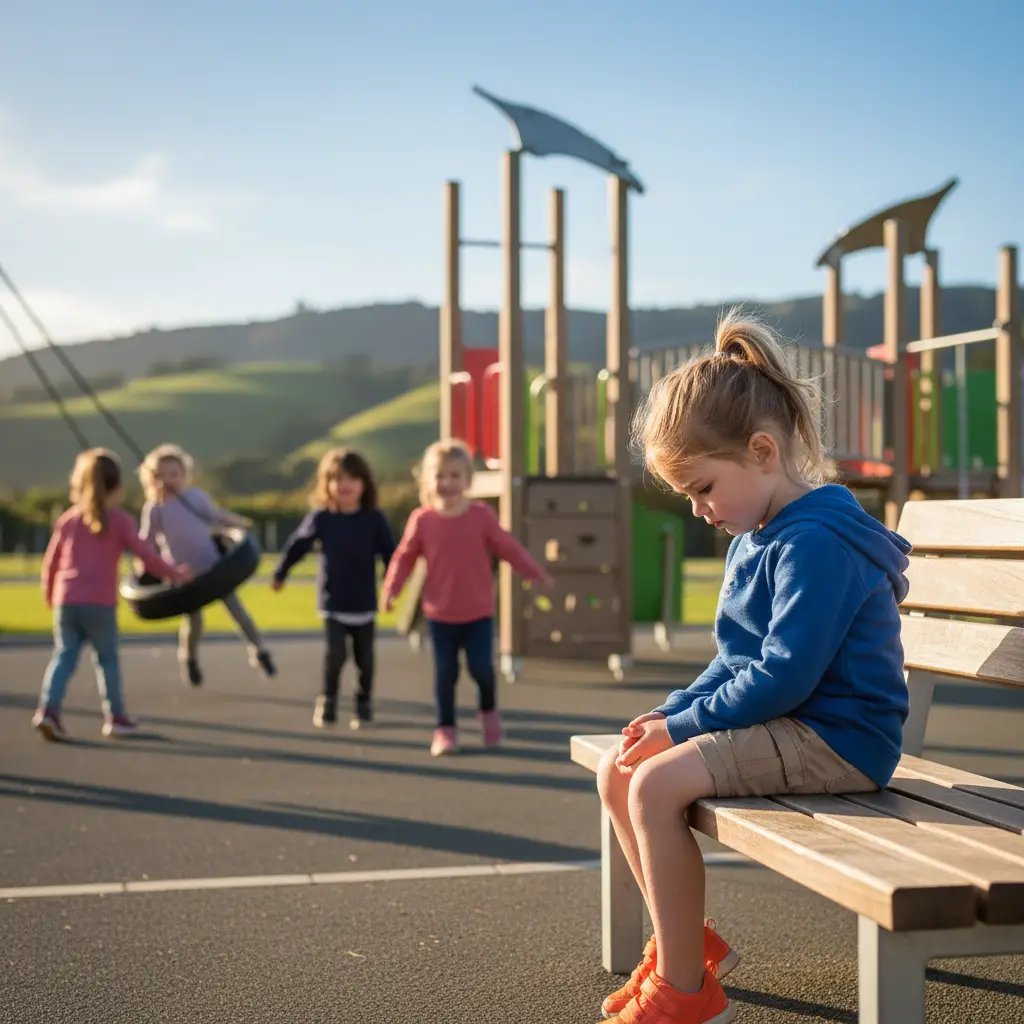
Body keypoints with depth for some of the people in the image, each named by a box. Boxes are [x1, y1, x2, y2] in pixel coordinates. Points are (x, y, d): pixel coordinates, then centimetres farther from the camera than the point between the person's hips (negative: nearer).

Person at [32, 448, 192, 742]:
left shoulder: (67, 520, 12)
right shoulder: (119, 520, 1)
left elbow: (50, 563, 15)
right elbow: (144, 555, 0)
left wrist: (50, 598, 29)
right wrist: (174, 573, 12)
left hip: (66, 601, 3)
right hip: (100, 604, -3)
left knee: (64, 656, 7)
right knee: (107, 659, 9)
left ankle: (48, 708, -8)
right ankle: (115, 716, 11)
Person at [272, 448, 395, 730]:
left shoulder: (374, 519, -6)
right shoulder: (321, 518, -4)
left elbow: (389, 554, 0)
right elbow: (297, 545, 7)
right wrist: (280, 574, 15)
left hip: (364, 604, 1)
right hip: (333, 604, -1)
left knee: (364, 657, 8)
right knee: (335, 653, -12)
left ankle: (363, 704, 25)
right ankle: (327, 701, 9)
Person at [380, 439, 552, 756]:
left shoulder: (482, 515, -6)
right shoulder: (422, 520, -7)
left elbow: (508, 547, 2)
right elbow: (405, 557, 2)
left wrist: (535, 573, 2)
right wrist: (391, 589, -7)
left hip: (479, 613, 0)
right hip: (440, 615, 0)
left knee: (480, 667, -5)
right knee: (445, 673, 2)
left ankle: (489, 711, 25)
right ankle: (445, 729, 15)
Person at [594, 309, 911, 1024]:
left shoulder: (816, 541, -19)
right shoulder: (757, 537, 14)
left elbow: (783, 676, -25)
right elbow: (737, 662, 20)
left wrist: (682, 726, -17)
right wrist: (673, 712, 5)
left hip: (835, 741, -11)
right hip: (785, 722, 11)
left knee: (656, 784, -24)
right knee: (618, 770, 4)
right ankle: (687, 940, 15)